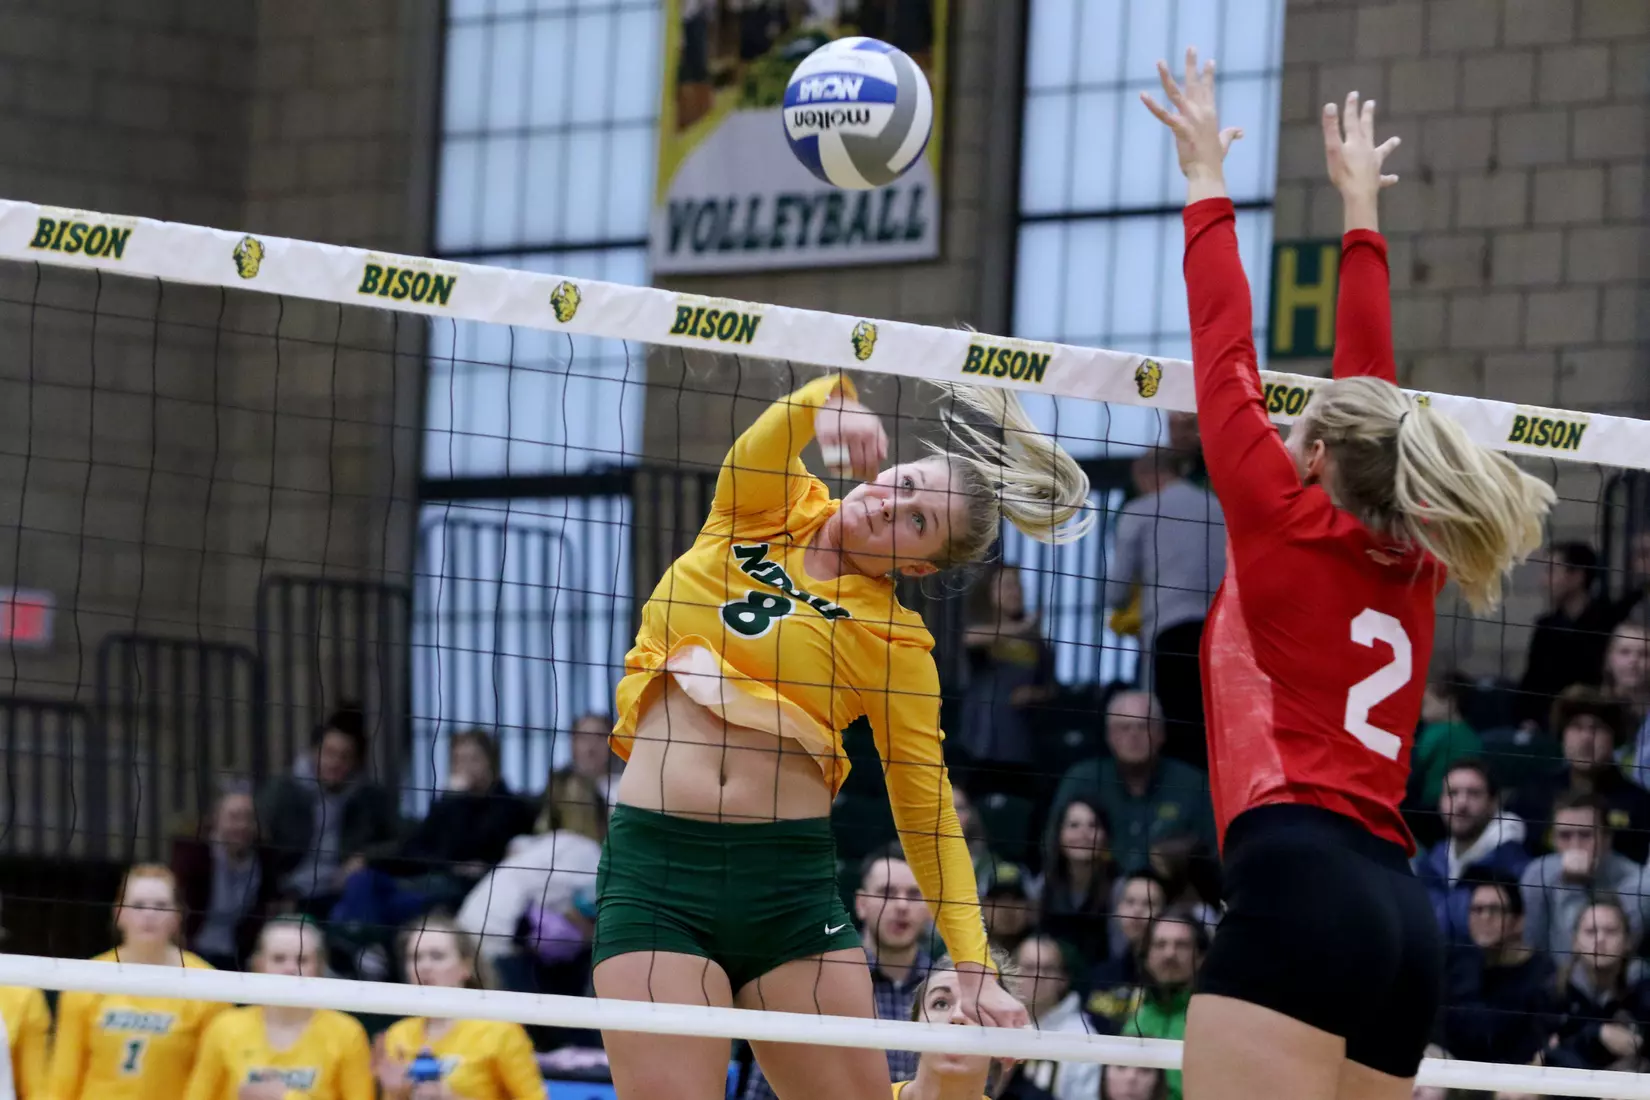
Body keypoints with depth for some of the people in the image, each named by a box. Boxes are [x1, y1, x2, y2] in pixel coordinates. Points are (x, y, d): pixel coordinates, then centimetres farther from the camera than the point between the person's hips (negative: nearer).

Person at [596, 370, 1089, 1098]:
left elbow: (926, 806, 5)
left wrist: (974, 968, -3)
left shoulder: (897, 642, 4)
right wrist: (830, 402, -36)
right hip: (655, 863, 0)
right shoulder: (764, 506, 8)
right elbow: (758, 452, -14)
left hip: (791, 879, 1)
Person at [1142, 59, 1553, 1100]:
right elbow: (1369, 376, 31)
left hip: (1300, 884, -8)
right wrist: (1360, 209, 41)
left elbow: (1227, 358, 10)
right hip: (1400, 906, 8)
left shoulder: (1290, 530, 5)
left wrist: (1208, 182, 21)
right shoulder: (1410, 569, 20)